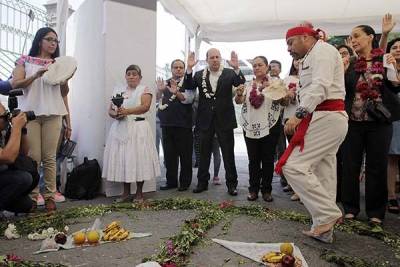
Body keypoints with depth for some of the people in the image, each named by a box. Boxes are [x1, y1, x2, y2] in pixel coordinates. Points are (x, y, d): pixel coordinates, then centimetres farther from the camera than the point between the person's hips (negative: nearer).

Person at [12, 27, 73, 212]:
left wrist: (66, 80, -3)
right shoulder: (25, 61, 12)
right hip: (30, 113, -1)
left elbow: (64, 93, 17)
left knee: (50, 157, -2)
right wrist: (37, 75, -11)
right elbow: (15, 84, 2)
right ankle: (32, 195, 4)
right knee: (33, 157, -5)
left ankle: (50, 196, 2)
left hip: (53, 114, 2)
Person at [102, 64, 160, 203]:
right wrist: (115, 114, -9)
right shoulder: (118, 91, 18)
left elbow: (145, 106, -12)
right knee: (121, 159, 3)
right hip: (119, 130, 4)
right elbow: (110, 109, 14)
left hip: (138, 129, -4)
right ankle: (126, 192, 16)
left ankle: (139, 192, 8)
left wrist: (126, 111, -22)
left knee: (138, 158, -5)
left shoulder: (144, 89, 4)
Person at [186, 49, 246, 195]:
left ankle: (231, 183, 16)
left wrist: (237, 68, -26)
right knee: (204, 153, 12)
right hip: (206, 120, 2)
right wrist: (189, 69, -17)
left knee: (228, 153, 5)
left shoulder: (230, 73, 1)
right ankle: (202, 182, 25)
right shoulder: (199, 74, 6)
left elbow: (242, 85, -12)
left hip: (224, 119, -2)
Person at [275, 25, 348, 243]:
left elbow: (321, 85, -20)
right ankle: (323, 230, 15)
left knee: (294, 166, -15)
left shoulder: (322, 49, -4)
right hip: (329, 118, 10)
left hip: (326, 118, -10)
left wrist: (299, 114, -28)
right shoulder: (311, 58, 27)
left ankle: (328, 214, -7)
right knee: (322, 176, 8)